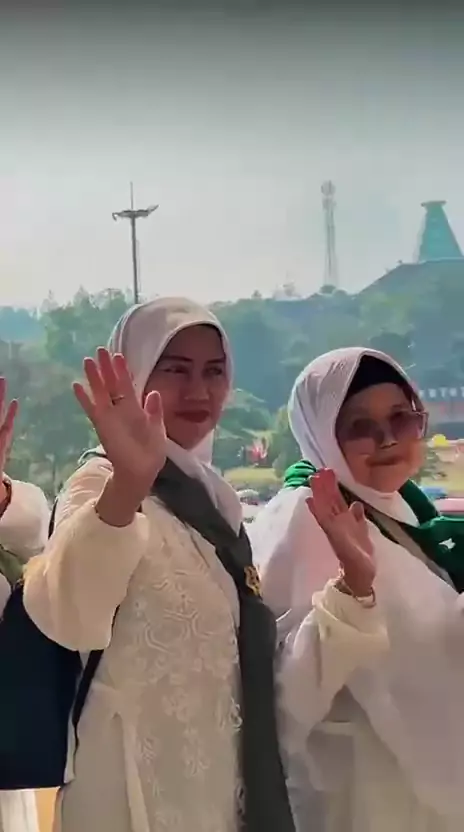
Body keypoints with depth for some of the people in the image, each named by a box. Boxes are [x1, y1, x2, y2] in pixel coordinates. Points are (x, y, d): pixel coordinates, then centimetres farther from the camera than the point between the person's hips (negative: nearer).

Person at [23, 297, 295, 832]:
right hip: (144, 780, -7)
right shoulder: (103, 484, -17)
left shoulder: (210, 492, 8)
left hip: (226, 771, 8)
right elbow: (68, 619, -39)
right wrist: (126, 486, -53)